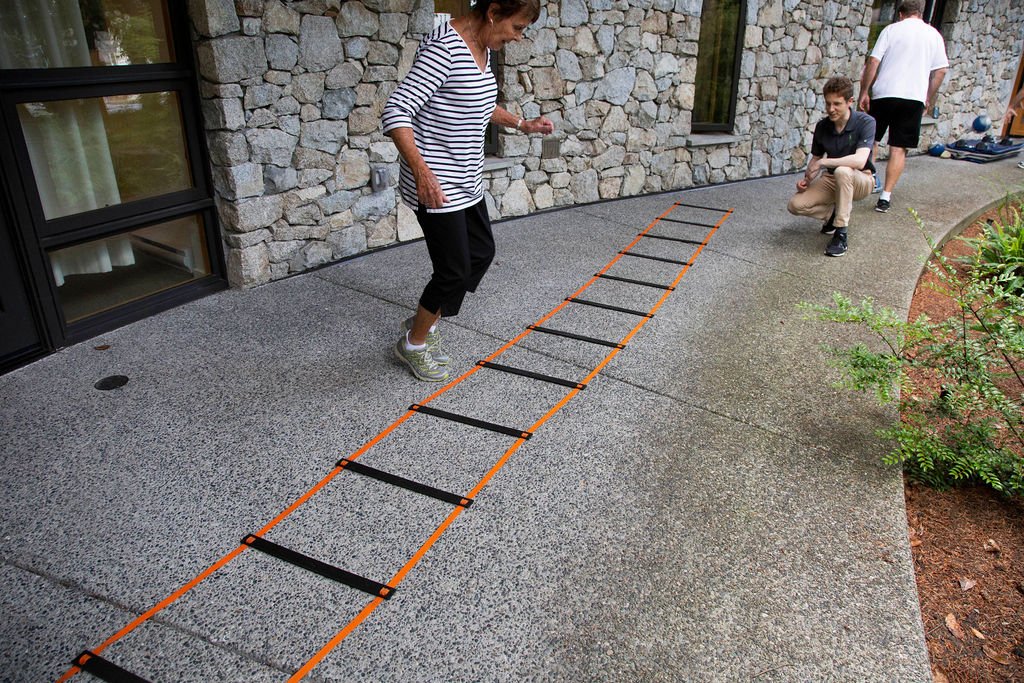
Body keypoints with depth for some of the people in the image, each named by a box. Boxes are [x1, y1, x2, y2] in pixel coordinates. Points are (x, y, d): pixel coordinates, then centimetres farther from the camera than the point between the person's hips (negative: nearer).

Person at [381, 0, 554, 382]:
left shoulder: (483, 47, 8)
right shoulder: (444, 47, -21)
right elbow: (396, 112, -26)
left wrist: (521, 124, 20)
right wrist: (421, 169, -36)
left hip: (466, 181, 10)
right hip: (435, 185, -10)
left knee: (482, 253, 17)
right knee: (455, 270, -3)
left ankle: (424, 323, 34)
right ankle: (413, 343, 21)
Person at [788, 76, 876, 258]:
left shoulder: (865, 122, -19)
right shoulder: (822, 126, -4)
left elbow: (859, 161, -34)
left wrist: (823, 162, -29)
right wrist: (806, 179, -11)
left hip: (861, 180, -5)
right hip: (831, 179, 5)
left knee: (842, 171, -41)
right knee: (796, 205, -19)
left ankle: (841, 234, -30)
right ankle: (835, 212, 12)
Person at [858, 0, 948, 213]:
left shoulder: (891, 29, 4)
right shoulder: (934, 35, 11)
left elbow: (873, 62, -5)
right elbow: (940, 71, 8)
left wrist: (864, 92, -1)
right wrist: (928, 99, 17)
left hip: (884, 94, -1)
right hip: (914, 98, 1)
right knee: (899, 149, 1)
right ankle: (885, 197, -4)